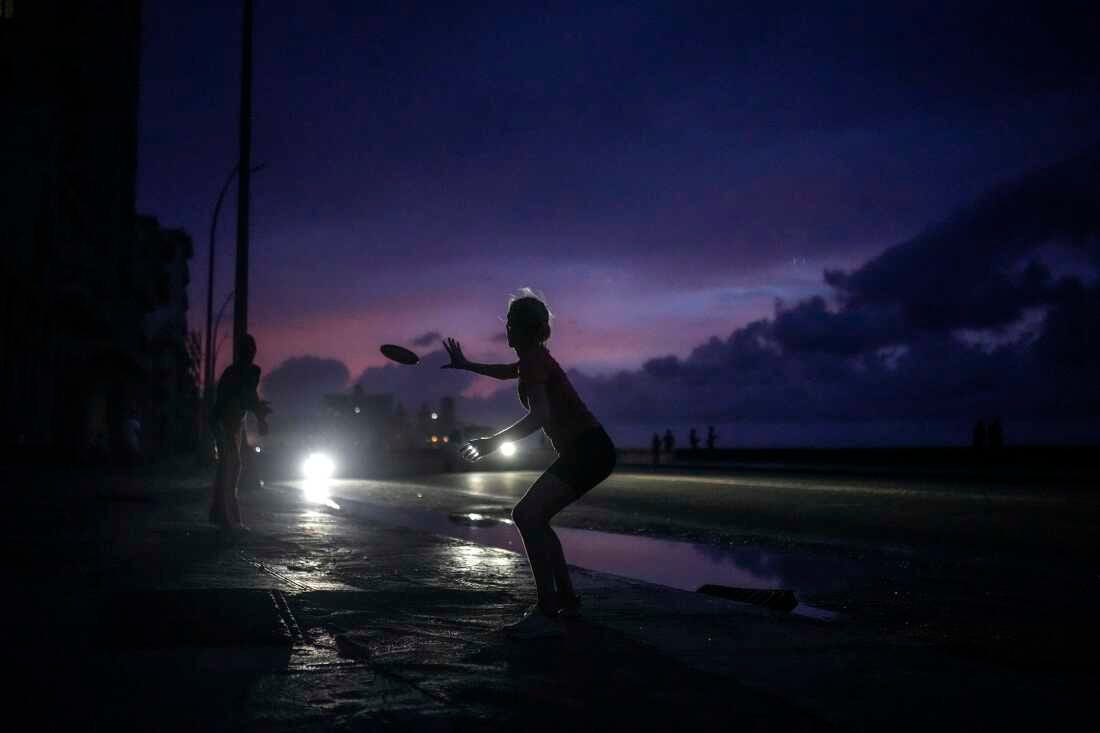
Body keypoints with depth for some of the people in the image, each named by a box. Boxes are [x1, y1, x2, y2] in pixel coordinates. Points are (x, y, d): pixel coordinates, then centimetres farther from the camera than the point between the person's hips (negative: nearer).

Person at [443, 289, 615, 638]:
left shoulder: (533, 360, -12)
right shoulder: (534, 359, 17)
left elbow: (539, 416, -27)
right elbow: (509, 371, 42)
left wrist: (494, 442, -31)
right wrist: (467, 365, 52)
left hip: (587, 450, -10)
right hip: (589, 451, 10)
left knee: (527, 514, -21)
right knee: (533, 517, 17)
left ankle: (547, 613, -26)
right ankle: (567, 599, 23)